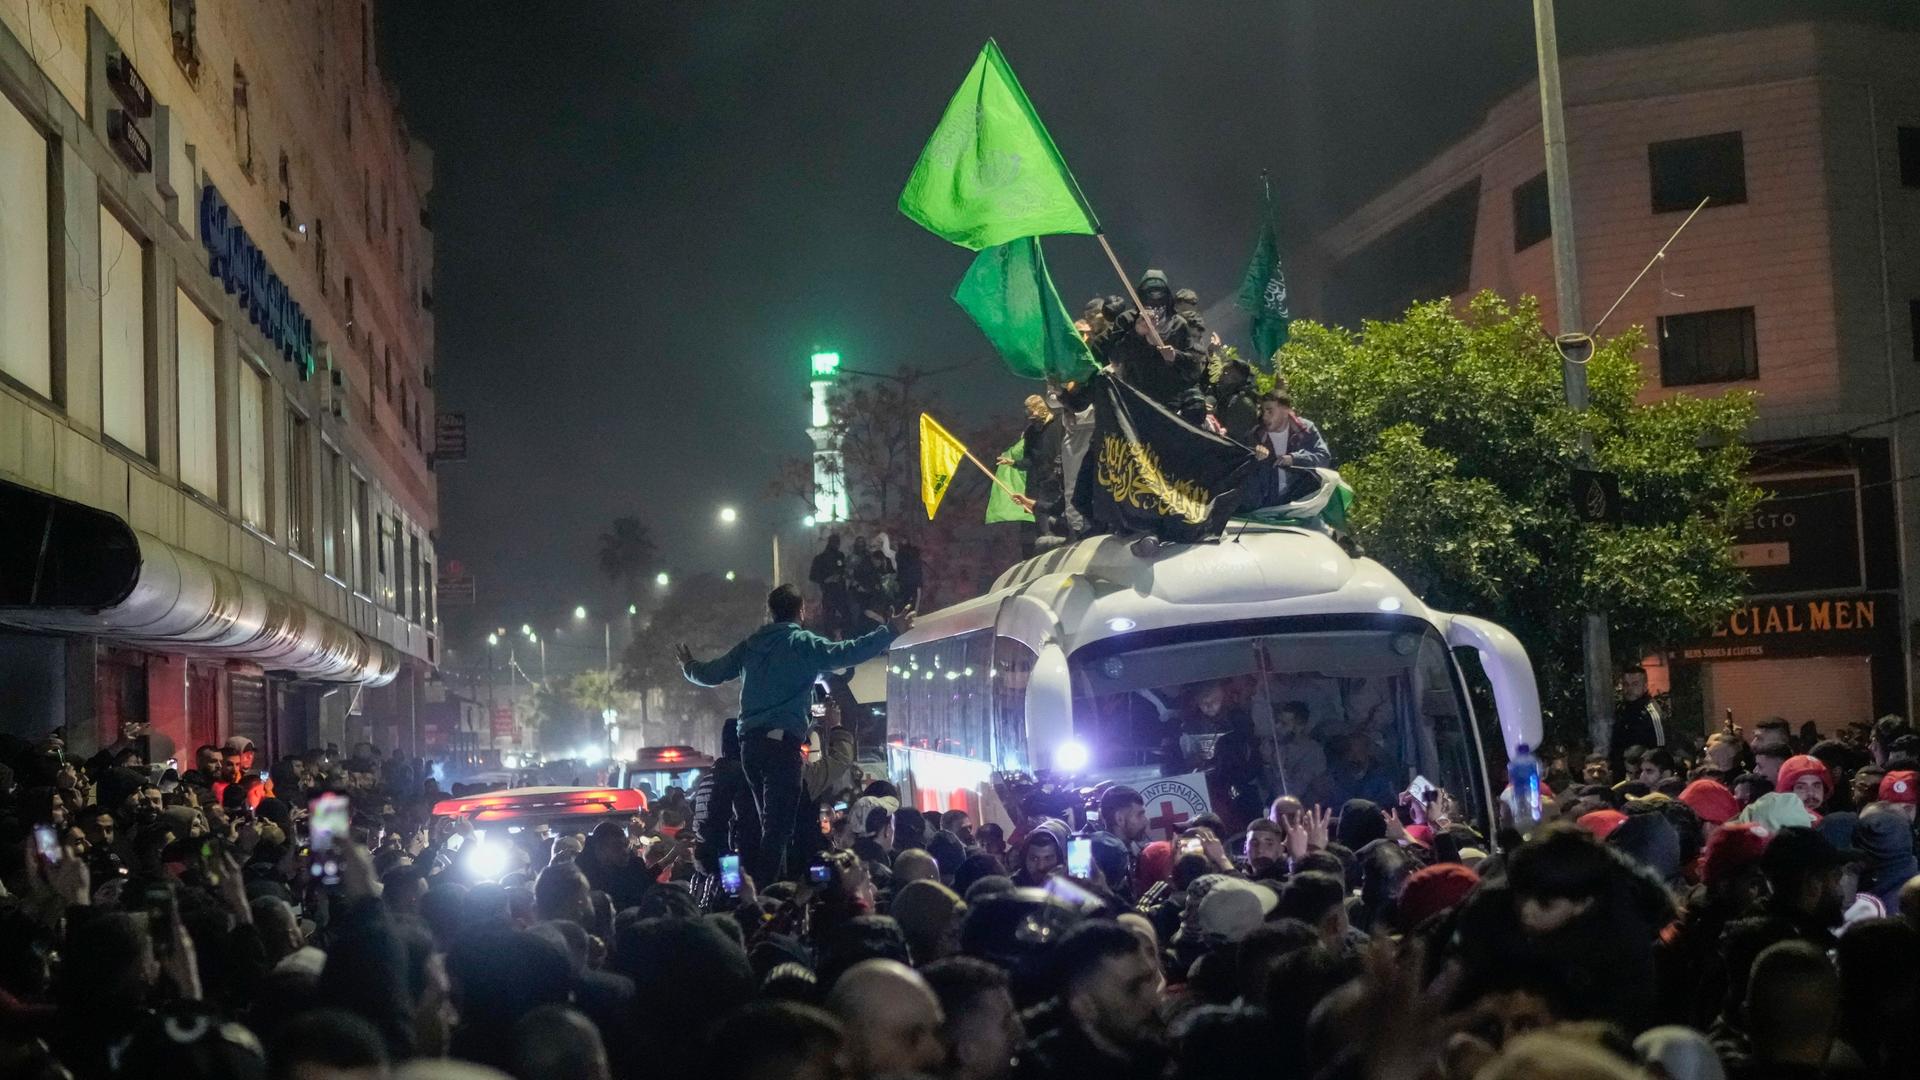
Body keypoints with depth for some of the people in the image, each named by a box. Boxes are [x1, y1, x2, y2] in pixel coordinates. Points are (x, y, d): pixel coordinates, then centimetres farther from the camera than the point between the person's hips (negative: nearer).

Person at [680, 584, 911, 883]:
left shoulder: (749, 645, 15)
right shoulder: (803, 643, -1)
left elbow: (709, 674, 22)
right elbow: (845, 654, -16)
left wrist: (689, 665, 44)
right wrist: (889, 632, -13)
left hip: (750, 743, 6)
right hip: (783, 741, -6)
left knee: (770, 821, 17)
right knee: (778, 825, -8)